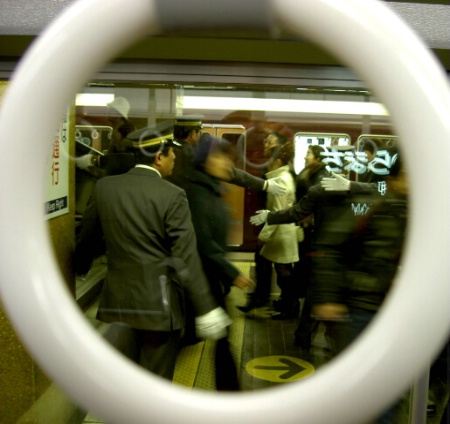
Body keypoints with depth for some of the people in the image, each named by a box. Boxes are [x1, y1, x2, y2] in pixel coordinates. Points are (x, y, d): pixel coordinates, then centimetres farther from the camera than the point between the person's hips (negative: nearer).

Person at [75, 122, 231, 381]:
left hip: (120, 296, 6)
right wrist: (206, 308, -14)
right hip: (159, 300, -5)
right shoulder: (172, 196, -15)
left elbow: (88, 236, 12)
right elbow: (186, 258, -18)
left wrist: (81, 268, 31)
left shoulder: (105, 186, 0)